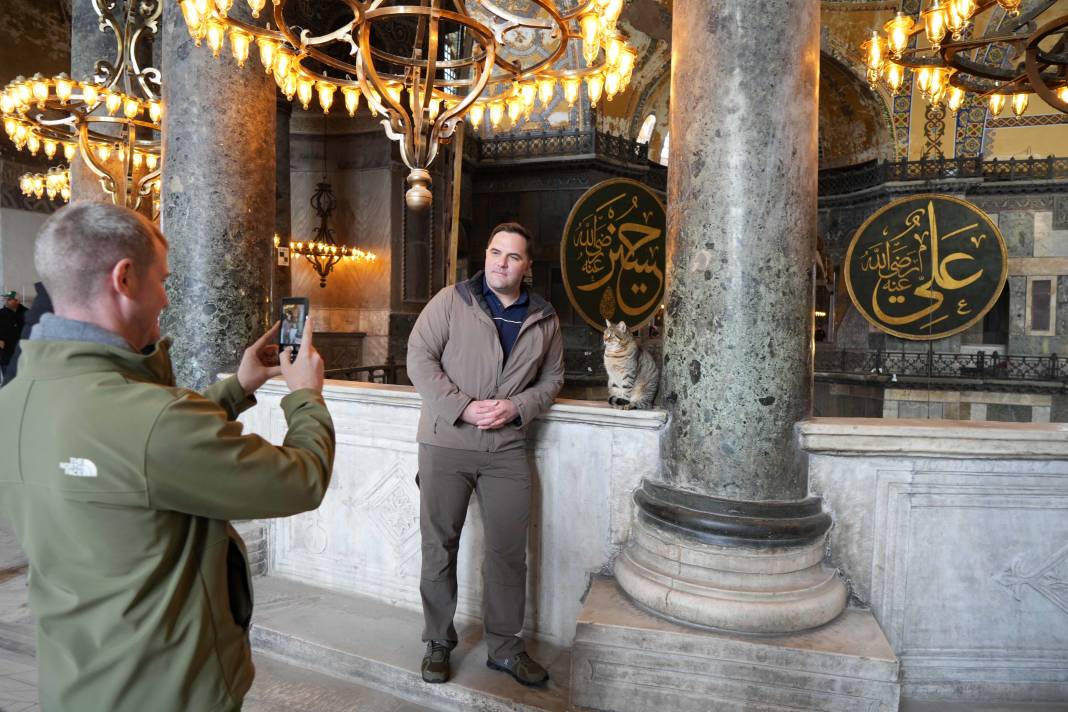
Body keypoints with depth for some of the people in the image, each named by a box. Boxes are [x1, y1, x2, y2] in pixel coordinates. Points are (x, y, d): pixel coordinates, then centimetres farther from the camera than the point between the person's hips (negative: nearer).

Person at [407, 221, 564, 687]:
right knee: (439, 547, 8)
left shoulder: (544, 319, 8)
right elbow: (420, 359, -7)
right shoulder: (451, 301, -1)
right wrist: (464, 408, -17)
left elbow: (551, 379, 12)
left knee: (508, 551, 7)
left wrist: (516, 408, -8)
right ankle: (438, 642, 27)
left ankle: (505, 646, 25)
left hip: (507, 449, 2)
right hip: (446, 443, -2)